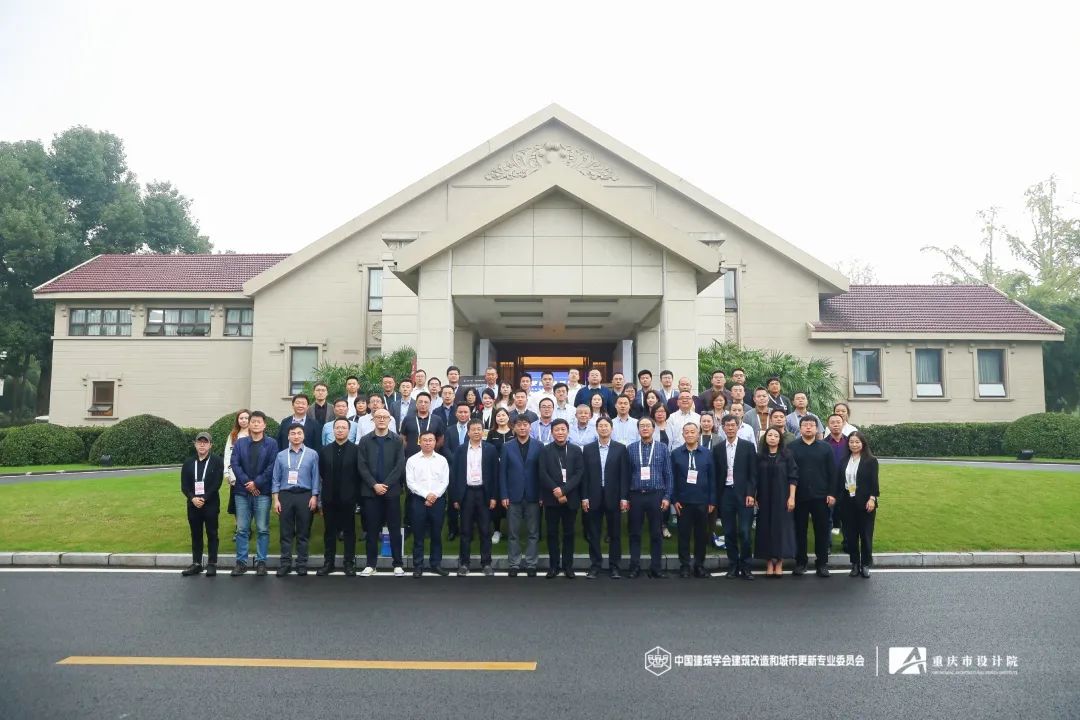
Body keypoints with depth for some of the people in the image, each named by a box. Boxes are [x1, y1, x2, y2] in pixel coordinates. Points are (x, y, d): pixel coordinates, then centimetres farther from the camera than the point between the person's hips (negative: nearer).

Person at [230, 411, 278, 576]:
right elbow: (235, 464, 0)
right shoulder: (240, 443, 10)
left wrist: (256, 483, -12)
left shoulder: (272, 443, 2)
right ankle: (241, 562, 13)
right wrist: (247, 483, -11)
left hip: (263, 492, -2)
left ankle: (261, 562, 8)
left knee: (262, 529, 1)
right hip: (242, 491, 2)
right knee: (242, 529, 6)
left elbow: (272, 467, -6)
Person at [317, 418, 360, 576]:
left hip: (348, 498, -3)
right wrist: (329, 486, 5)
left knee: (349, 531, 5)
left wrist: (356, 494, -5)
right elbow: (321, 473, 8)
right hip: (329, 497, 3)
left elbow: (359, 474, -4)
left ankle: (350, 563, 12)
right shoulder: (325, 449, 6)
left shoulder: (356, 450, -4)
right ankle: (328, 562, 17)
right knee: (329, 531, 9)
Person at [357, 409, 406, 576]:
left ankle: (397, 564, 11)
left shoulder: (397, 440, 2)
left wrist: (386, 485, -13)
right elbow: (361, 466, -1)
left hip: (392, 491, -1)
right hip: (370, 491, 1)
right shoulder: (365, 440, 5)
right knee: (372, 529, 6)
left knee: (395, 528, 3)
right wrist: (374, 485, -12)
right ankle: (371, 563, 15)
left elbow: (400, 466, -5)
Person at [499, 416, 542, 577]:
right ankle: (514, 564, 15)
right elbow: (502, 472, 2)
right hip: (513, 496, 0)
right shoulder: (507, 447, 4)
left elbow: (542, 471, 0)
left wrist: (542, 495, -5)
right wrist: (503, 496, -4)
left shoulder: (538, 446, 1)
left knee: (533, 533, 6)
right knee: (514, 533, 7)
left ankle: (531, 564, 15)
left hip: (533, 496, 0)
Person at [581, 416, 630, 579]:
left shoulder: (620, 448, 2)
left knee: (615, 534, 5)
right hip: (594, 497, 1)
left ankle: (614, 566, 13)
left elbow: (624, 474, -1)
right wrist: (584, 497, -4)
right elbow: (585, 475, 3)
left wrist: (624, 497, -7)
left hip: (613, 497, -1)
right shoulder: (588, 448, 5)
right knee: (593, 534, 5)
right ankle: (595, 566, 13)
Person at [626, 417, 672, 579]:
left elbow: (668, 474, 4)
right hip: (636, 495, 0)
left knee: (656, 533, 5)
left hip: (656, 495, 0)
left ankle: (655, 567, 13)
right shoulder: (631, 448, 4)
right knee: (635, 533, 5)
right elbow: (627, 474, 5)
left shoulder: (662, 448, 4)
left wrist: (667, 496, -2)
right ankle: (634, 567, 13)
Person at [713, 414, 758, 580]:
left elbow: (753, 473, -1)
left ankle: (745, 567, 6)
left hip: (743, 493, -2)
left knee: (744, 532, -5)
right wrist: (715, 497, 2)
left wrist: (751, 494, -9)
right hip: (725, 493, 2)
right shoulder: (717, 448, 8)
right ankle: (733, 566, 15)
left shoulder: (748, 446, 2)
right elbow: (716, 474, 8)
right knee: (729, 532, 5)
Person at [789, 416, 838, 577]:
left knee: (822, 530, 6)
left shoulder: (825, 447, 5)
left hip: (821, 496, 1)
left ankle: (822, 563, 16)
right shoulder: (792, 447, 1)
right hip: (799, 496, -1)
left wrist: (832, 493, -4)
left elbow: (832, 472, 3)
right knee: (800, 530, 7)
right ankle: (800, 562, 17)